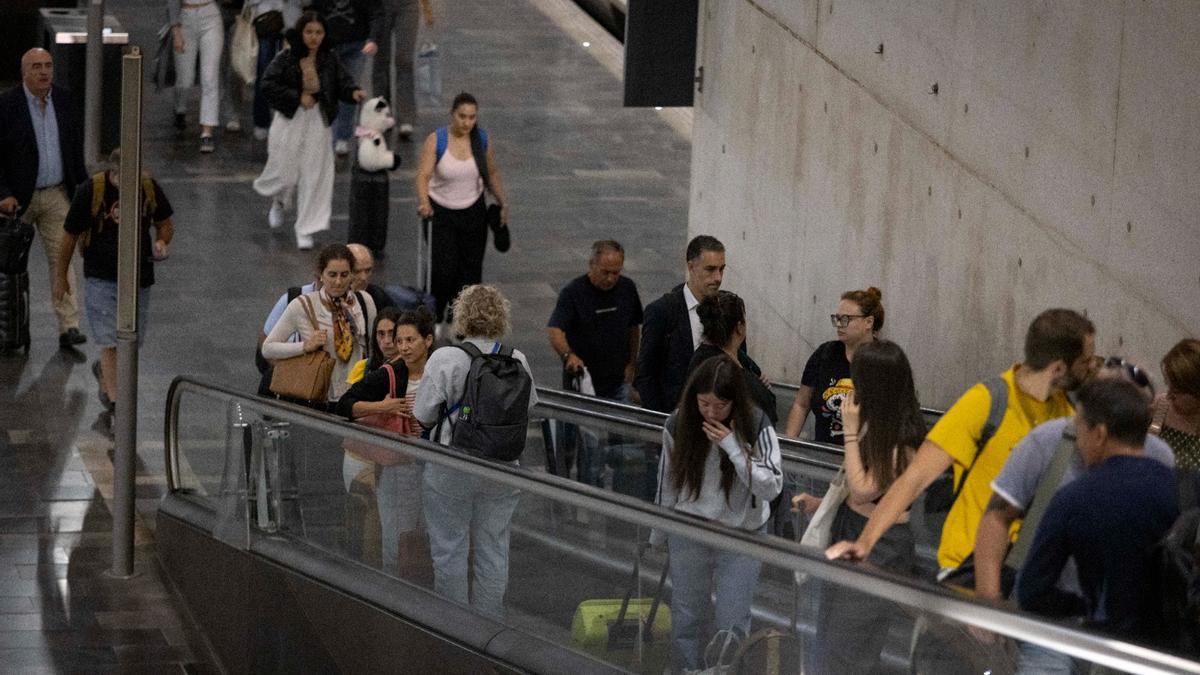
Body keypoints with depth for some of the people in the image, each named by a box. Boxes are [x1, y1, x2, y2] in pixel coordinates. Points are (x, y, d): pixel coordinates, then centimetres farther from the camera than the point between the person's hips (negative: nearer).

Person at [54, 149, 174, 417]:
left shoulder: (150, 188, -6)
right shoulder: (90, 191, -15)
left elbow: (166, 223, 11)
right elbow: (70, 235, -3)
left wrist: (161, 242, -12)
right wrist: (61, 275, 5)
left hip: (140, 277, 4)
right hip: (101, 278, -4)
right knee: (110, 341, -9)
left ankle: (103, 370, 43)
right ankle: (114, 399, -2)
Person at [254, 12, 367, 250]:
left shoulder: (329, 60, -2)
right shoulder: (285, 59, -12)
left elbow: (342, 82, 2)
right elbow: (268, 84, -14)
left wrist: (354, 92, -21)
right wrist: (298, 97, -19)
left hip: (317, 122, 2)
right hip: (290, 122, -2)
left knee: (314, 177, 1)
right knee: (285, 174, 4)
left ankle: (306, 231, 12)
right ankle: (278, 202, 42)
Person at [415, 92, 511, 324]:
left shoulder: (482, 140, -1)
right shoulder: (436, 140, -13)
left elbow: (492, 174, 12)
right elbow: (423, 175, -23)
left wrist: (503, 203, 5)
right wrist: (423, 202, -40)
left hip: (473, 214, 4)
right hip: (440, 213, -4)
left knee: (470, 270, 3)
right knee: (444, 269, -11)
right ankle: (434, 318, 8)